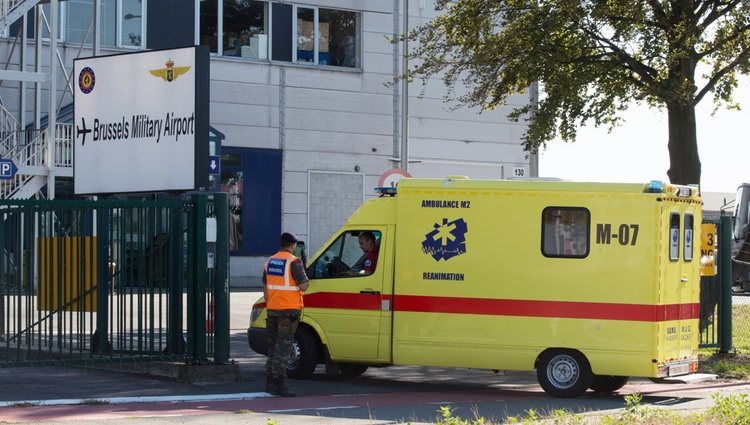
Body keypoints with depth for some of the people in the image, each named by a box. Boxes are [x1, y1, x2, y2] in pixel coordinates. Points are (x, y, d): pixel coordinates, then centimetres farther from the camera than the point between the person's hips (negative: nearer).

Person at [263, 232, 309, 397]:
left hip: (272, 308, 7)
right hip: (289, 309, -7)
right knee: (284, 346, -5)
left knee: (273, 344, 13)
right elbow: (303, 285, -16)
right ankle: (278, 382, -9)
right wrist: (306, 281, 6)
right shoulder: (294, 262, -11)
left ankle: (270, 382, 16)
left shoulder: (270, 261, 12)